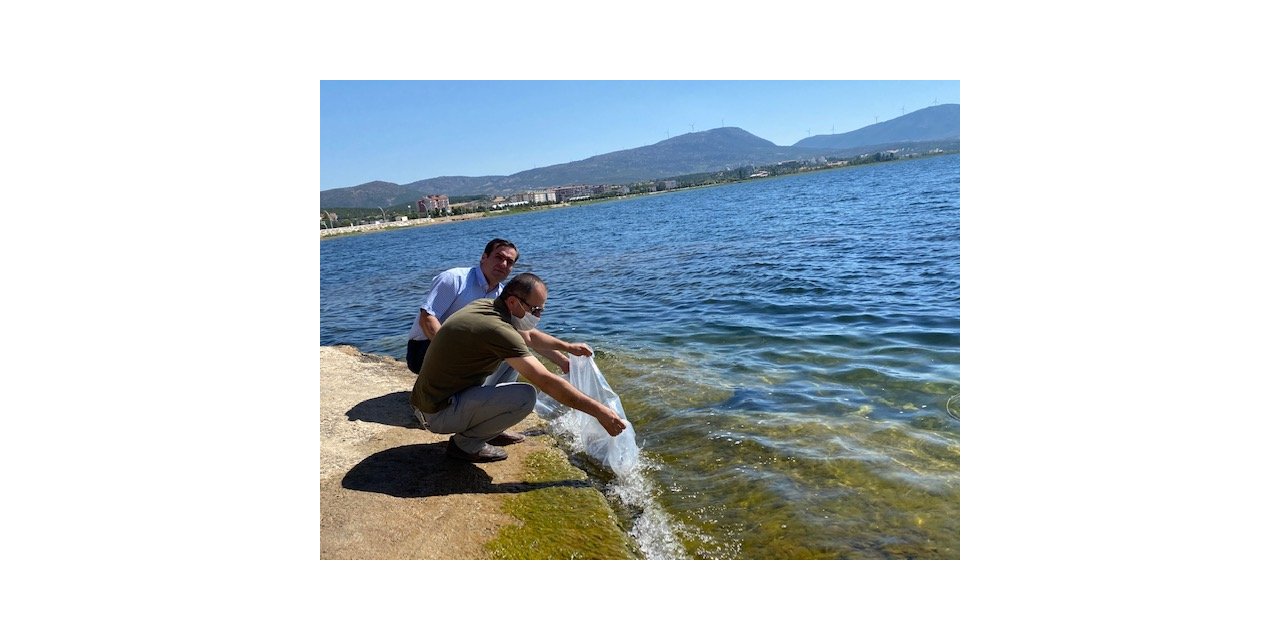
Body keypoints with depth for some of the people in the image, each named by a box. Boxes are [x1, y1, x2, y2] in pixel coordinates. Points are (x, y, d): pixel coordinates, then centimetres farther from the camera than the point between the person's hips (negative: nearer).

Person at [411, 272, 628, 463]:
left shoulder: (485, 306, 1)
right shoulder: (497, 329, -26)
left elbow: (528, 336, 23)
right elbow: (547, 382, -27)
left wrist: (568, 346, 26)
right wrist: (598, 411, -21)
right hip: (438, 413, -10)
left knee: (511, 362, 17)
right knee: (526, 396, -24)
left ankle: (489, 430, 16)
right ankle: (466, 442, -4)